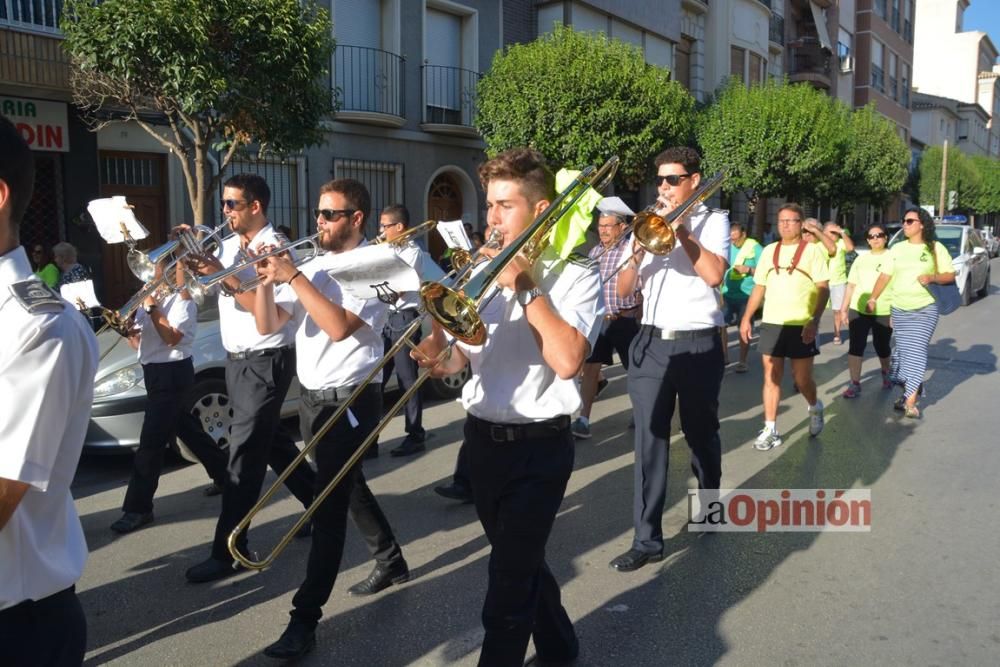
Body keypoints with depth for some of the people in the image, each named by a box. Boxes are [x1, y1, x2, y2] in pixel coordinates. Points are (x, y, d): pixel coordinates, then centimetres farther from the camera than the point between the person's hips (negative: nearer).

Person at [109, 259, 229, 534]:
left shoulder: (182, 300, -9)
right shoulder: (150, 298, 13)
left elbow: (172, 338, -21)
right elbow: (139, 343, 13)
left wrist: (152, 308, -18)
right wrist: (129, 331, -8)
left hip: (172, 372, -9)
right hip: (155, 372, 9)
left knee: (151, 441, -9)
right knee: (187, 428, 18)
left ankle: (138, 508, -3)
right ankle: (225, 474, 32)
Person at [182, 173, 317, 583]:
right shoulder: (228, 245, 11)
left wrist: (224, 274, -25)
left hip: (265, 362, -9)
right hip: (236, 359, 9)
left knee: (245, 454, -6)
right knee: (271, 441, 18)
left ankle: (228, 551, 1)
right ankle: (318, 501, 35)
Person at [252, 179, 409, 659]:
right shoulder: (313, 266, 9)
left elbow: (338, 327, -26)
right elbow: (267, 326, 5)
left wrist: (293, 277, -23)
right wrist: (266, 282, -12)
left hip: (350, 400, -8)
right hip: (312, 397, 8)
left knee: (329, 504, -6)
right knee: (348, 488, 20)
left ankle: (306, 616, 1)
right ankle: (391, 562, 40)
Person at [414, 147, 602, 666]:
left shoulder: (575, 275, -10)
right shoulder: (485, 272, 7)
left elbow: (567, 360, -26)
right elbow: (462, 355, 6)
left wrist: (524, 287, -21)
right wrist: (439, 355, -17)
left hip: (538, 448, -6)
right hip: (482, 439, 7)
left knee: (508, 584, -2)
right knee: (520, 562, 22)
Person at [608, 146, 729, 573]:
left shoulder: (712, 220, 4)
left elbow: (715, 274, -16)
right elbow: (623, 291, 7)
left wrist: (682, 230, -14)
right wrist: (637, 252, -10)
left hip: (698, 345, -2)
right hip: (651, 344, 3)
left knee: (701, 434, 12)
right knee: (649, 440, -2)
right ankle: (648, 539, 2)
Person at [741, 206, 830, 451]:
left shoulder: (812, 250, -2)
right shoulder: (769, 251, 10)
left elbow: (824, 289, -6)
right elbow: (759, 287, 14)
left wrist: (814, 321, -17)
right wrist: (746, 318, 7)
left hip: (801, 325, -3)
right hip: (771, 324, 3)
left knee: (802, 379, 2)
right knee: (771, 377, 3)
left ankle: (815, 407, 33)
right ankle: (770, 430, 8)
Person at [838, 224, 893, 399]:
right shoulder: (861, 259, 10)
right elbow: (851, 285, 12)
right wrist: (844, 309, 8)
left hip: (884, 312, -2)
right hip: (858, 310, 3)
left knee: (882, 346, 12)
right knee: (856, 346, -3)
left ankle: (886, 374, 40)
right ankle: (855, 384, 2)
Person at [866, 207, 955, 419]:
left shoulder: (936, 248, -1)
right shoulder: (897, 248, 8)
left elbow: (950, 275, -1)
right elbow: (885, 276, 8)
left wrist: (932, 277, -20)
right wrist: (873, 299, 2)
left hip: (925, 308, -3)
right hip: (899, 309, 3)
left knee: (916, 352, -7)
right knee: (903, 350, 6)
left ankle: (910, 402, -5)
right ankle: (913, 386, 28)